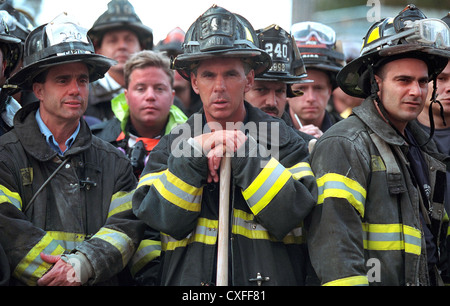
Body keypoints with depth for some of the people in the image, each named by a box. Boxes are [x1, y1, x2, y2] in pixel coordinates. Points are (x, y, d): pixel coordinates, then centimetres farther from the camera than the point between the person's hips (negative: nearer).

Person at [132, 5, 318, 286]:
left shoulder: (283, 139, 5)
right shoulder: (171, 147, 10)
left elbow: (291, 216, -9)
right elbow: (165, 221, -3)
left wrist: (242, 151, -12)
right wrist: (194, 155, -11)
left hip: (267, 276, -3)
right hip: (189, 279, 3)